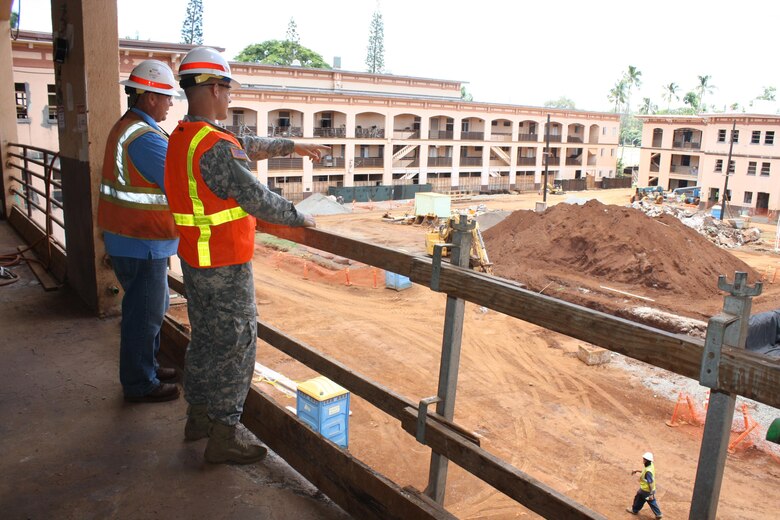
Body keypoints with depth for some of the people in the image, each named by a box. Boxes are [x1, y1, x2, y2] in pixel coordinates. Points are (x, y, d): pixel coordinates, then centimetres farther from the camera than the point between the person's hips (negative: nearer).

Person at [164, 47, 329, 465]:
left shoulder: (181, 137, 9)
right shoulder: (215, 147, -24)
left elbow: (249, 146, 19)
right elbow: (257, 200, -22)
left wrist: (292, 146, 26)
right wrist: (299, 218, -6)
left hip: (194, 258, 10)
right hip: (224, 266, -10)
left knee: (205, 337, 21)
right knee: (234, 344, 2)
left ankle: (199, 415, 36)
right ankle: (224, 434, 14)